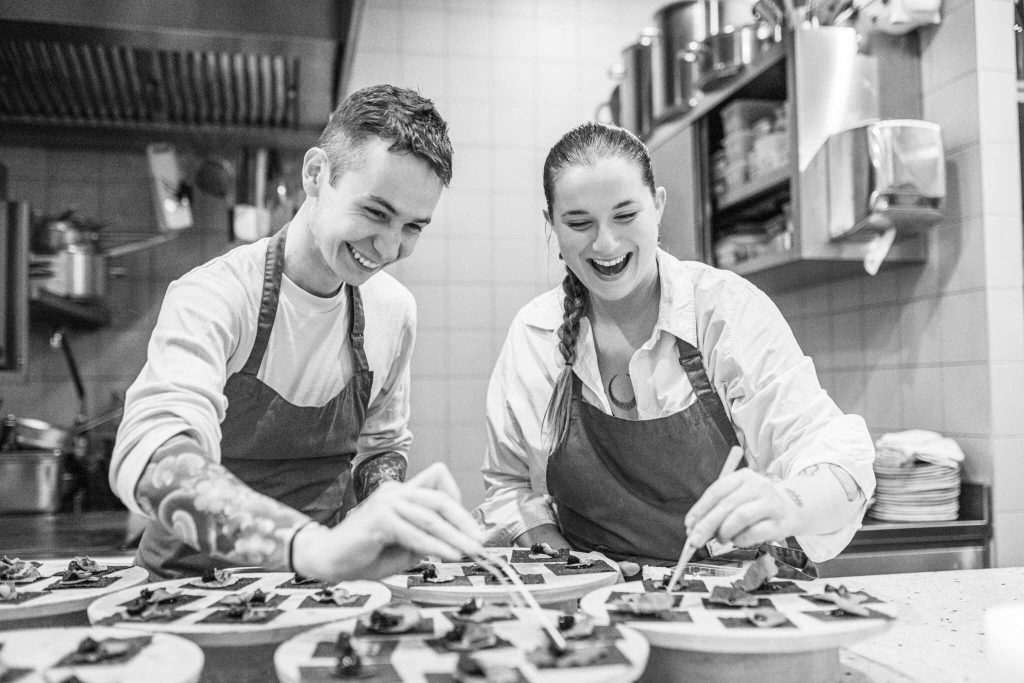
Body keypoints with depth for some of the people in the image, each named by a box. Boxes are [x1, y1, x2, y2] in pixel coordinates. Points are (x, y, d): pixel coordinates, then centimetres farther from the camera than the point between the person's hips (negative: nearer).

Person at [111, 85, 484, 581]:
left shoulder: (393, 310, -1)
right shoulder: (213, 297, -17)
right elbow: (148, 461, -34)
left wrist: (386, 517, -9)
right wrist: (316, 545, -48)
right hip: (196, 586, -4)